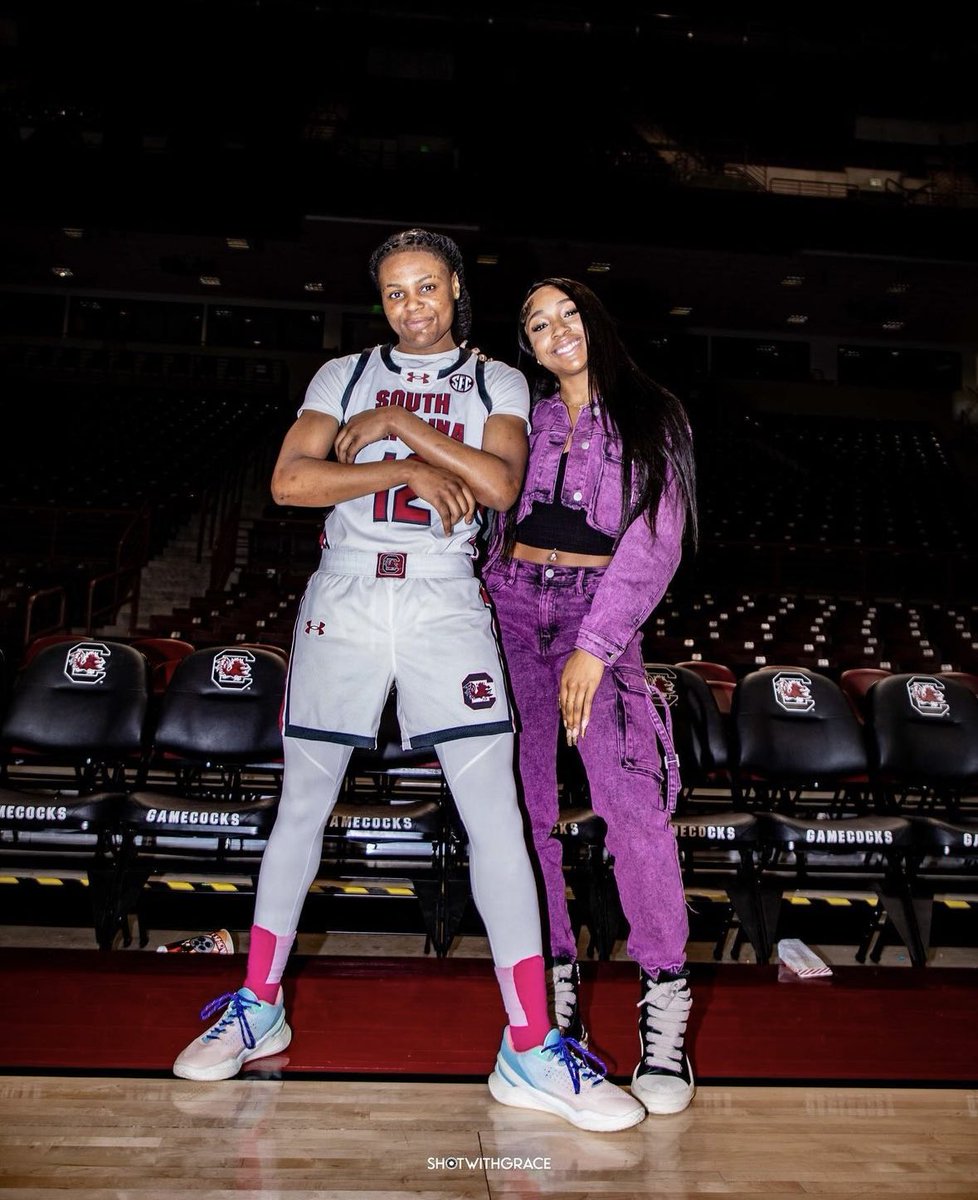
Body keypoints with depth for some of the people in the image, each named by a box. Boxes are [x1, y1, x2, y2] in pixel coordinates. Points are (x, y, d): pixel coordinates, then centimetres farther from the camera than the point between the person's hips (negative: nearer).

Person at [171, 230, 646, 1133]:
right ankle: (258, 1008, 27)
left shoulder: (497, 383, 11)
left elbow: (500, 484, -7)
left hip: (446, 601, -1)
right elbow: (289, 480, -3)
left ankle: (531, 1048, 3)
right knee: (302, 804, 9)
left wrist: (398, 425, -8)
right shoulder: (344, 375, 12)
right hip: (344, 595, 1)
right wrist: (410, 471, -11)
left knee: (496, 816, -7)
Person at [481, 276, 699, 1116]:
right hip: (513, 605, 3)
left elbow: (655, 542, -4)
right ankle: (557, 982, 13)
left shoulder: (651, 417, 6)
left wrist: (594, 645, -13)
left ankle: (664, 1008, -7)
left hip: (599, 610, -3)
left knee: (630, 798, -17)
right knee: (528, 801, 0)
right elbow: (495, 525, 16)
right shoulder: (525, 418, 16)